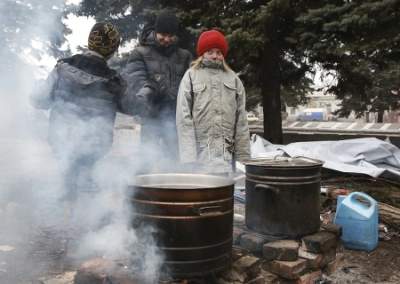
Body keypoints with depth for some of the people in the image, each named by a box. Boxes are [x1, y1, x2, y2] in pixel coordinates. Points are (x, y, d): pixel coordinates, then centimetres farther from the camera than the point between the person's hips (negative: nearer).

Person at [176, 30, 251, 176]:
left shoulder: (233, 78, 14)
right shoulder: (191, 76, 5)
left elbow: (241, 118, 10)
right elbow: (183, 116, -2)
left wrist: (243, 154, 4)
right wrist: (188, 154, -9)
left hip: (226, 152, 3)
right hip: (201, 151, -2)